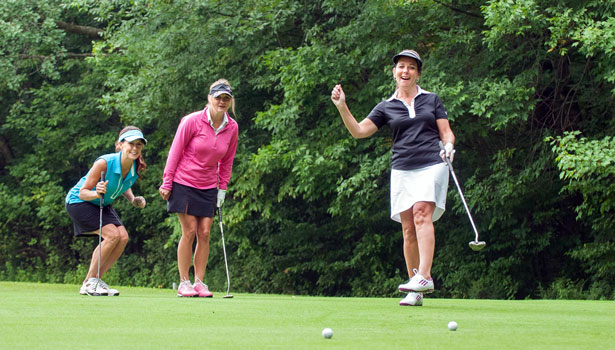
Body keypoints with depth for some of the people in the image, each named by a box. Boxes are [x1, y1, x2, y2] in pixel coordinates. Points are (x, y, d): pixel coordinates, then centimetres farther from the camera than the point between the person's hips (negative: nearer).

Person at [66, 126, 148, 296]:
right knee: (112, 234, -22)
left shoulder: (136, 169, -12)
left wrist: (133, 199, -7)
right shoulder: (104, 163, -31)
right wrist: (96, 194, -45)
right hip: (79, 202, -7)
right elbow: (83, 192, -24)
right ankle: (89, 282, -11)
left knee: (123, 237, -10)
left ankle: (96, 279, 1)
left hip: (103, 205, 7)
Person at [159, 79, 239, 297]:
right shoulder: (192, 121, -13)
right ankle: (183, 283, 0)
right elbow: (175, 152, -7)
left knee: (204, 233, -1)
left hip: (208, 187, 4)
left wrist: (222, 188, 10)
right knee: (189, 232, -7)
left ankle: (199, 282, 5)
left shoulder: (231, 128, 0)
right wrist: (167, 183, -7)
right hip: (184, 183, -4)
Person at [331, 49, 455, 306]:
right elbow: (359, 131, 7)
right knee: (408, 228, -2)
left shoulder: (432, 100, 12)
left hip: (432, 165, -2)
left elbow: (446, 132, 12)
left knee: (422, 213, -24)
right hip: (402, 169, 2)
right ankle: (415, 293, 1)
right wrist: (342, 107, -5)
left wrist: (448, 147, -10)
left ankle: (425, 277, -32)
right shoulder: (386, 107, 14)